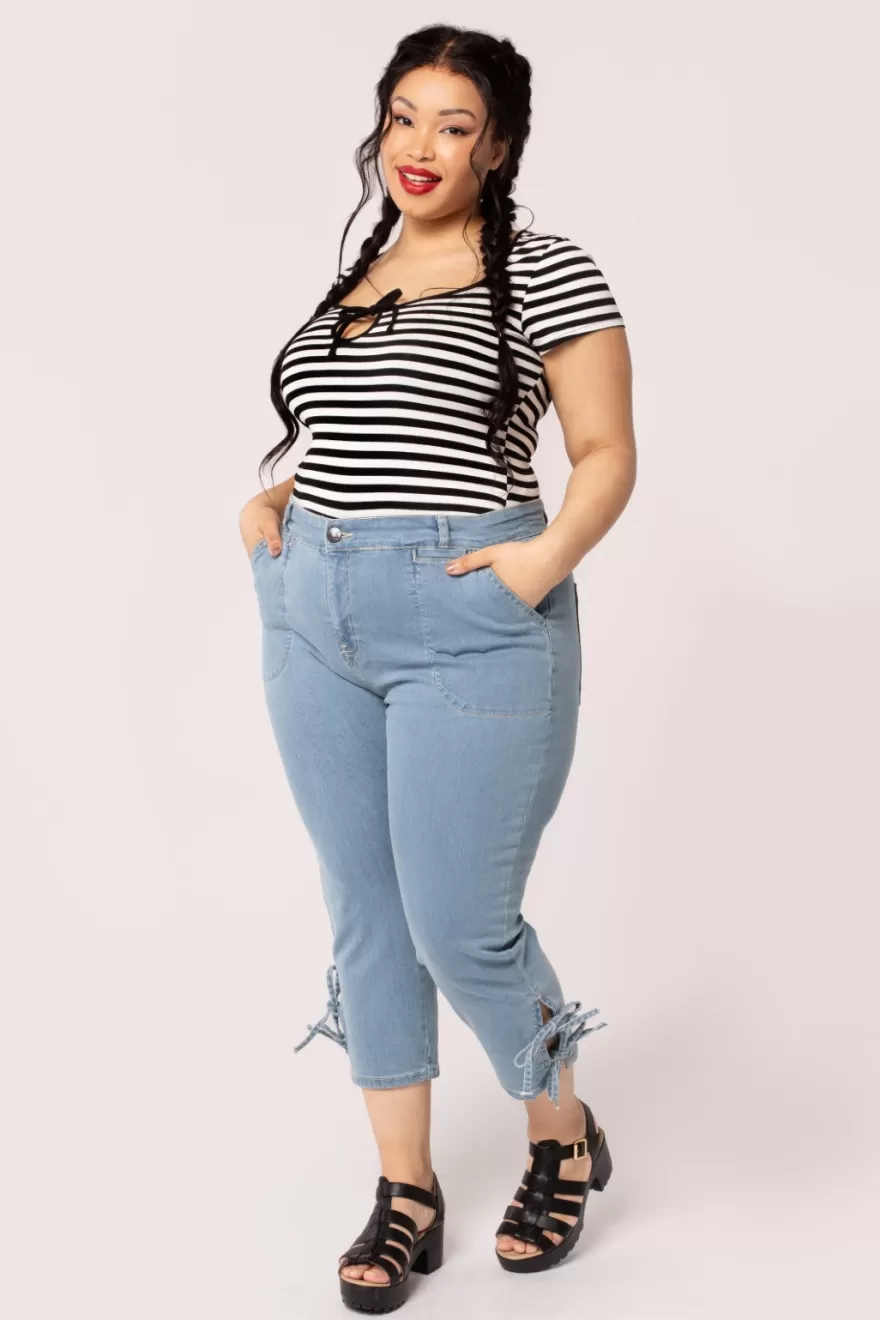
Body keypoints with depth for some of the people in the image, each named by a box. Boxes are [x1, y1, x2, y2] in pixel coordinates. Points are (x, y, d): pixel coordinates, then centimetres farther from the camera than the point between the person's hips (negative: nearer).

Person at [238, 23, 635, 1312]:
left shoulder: (546, 272, -3)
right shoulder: (349, 281, 16)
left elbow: (608, 455, -4)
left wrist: (550, 556, -21)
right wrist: (269, 505, 7)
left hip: (472, 624, -6)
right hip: (313, 620, 6)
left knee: (463, 927, -3)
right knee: (367, 914, 9)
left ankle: (564, 1133, 25)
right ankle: (405, 1193, 23)